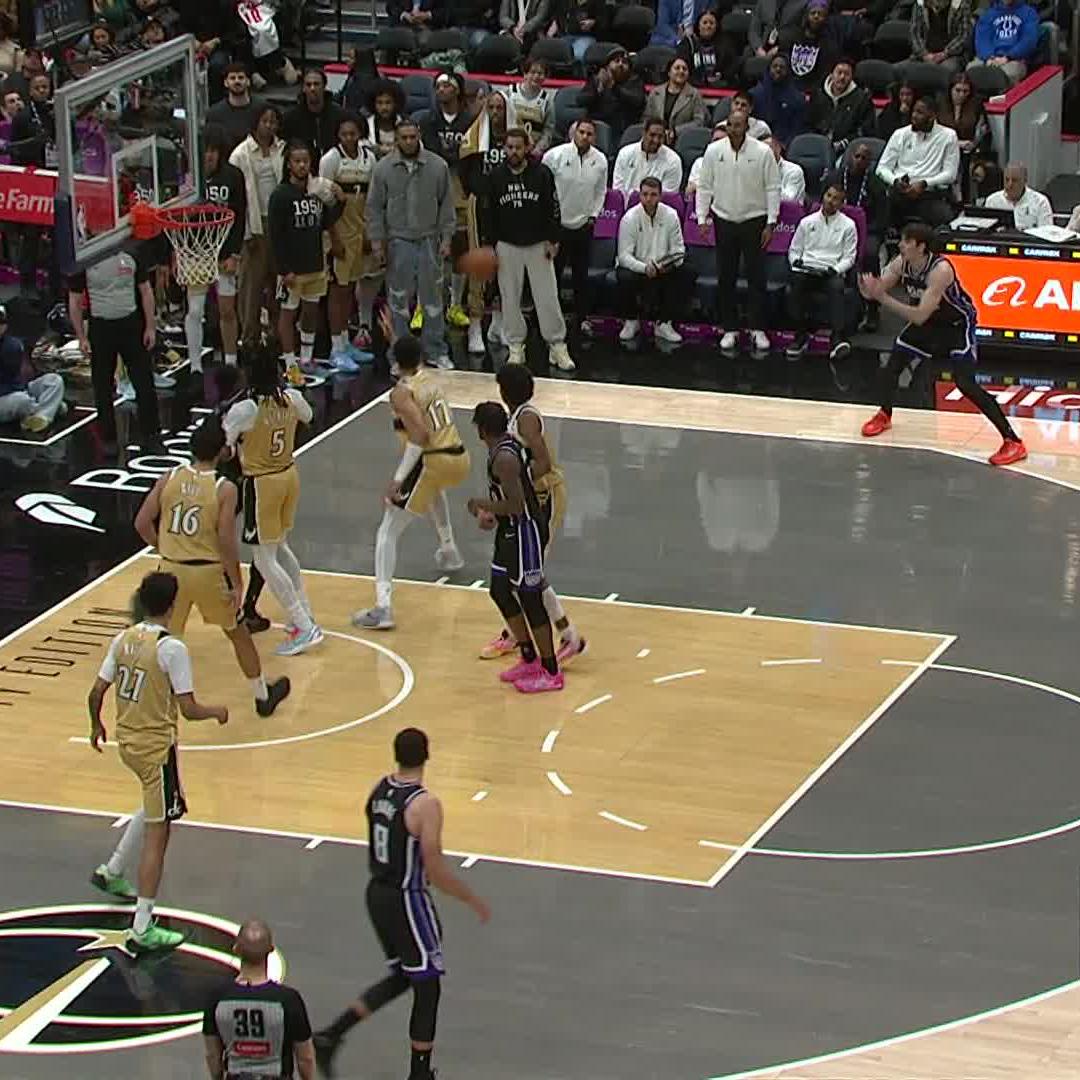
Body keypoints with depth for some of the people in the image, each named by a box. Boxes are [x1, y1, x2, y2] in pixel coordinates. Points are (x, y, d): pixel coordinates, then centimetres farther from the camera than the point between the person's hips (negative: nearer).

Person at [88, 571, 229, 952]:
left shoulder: (123, 639, -1)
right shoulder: (172, 648, -19)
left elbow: (96, 694, 3)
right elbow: (188, 709, -18)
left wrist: (96, 725, 23)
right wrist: (217, 712, 2)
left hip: (126, 740, 7)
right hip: (157, 745, -7)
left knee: (157, 808, 32)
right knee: (157, 834, -2)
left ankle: (111, 872, 40)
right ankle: (142, 929, -3)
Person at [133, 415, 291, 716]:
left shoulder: (170, 478, -3)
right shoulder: (225, 489, -12)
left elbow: (142, 523, -2)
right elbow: (226, 541, -15)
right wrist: (237, 584, -6)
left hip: (172, 570, 2)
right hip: (209, 571, -2)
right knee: (238, 632, 19)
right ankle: (263, 696, 34)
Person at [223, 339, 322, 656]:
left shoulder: (244, 409, -24)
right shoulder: (292, 398, -5)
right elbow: (307, 417, 18)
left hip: (261, 484, -7)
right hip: (289, 476, 7)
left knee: (265, 560, 2)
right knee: (280, 548, 26)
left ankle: (304, 628, -2)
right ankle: (305, 615, 30)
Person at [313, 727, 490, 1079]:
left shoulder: (379, 791, 1)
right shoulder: (425, 805, -23)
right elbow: (436, 872, -21)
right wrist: (474, 901, -9)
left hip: (377, 894, 8)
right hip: (407, 901, -8)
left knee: (401, 977, 23)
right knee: (427, 988, 9)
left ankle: (331, 1036, 15)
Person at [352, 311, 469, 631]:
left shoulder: (401, 393, -8)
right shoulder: (428, 378, 14)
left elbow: (420, 437, -21)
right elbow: (412, 363, 42)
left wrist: (398, 478, -21)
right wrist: (392, 338, 40)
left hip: (433, 460, -8)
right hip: (459, 458, 8)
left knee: (388, 531, -4)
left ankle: (383, 608, -18)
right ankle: (449, 551, 52)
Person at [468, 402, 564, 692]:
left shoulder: (504, 458, -25)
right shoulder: (507, 445, 7)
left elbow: (516, 505, -28)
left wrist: (481, 504, -15)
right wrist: (492, 513, 13)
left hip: (524, 533, -11)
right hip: (512, 531, 11)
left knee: (530, 600, -2)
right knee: (500, 592, 18)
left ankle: (551, 673, 9)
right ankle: (530, 660, 28)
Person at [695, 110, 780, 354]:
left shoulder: (762, 152, -7)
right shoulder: (714, 151, 0)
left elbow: (773, 188, -3)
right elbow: (704, 186, 6)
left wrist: (770, 223, -7)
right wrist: (701, 218, 0)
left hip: (754, 220, -2)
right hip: (724, 221, 2)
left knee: (756, 276, -1)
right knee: (725, 277, 6)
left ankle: (758, 329, 6)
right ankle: (729, 329, 14)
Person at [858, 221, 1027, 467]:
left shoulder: (940, 270, -36)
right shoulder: (901, 264, -15)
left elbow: (919, 317, -39)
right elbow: (879, 289, -4)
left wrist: (883, 297, -43)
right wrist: (869, 290, -29)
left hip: (957, 324, -7)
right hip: (929, 322, 7)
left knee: (965, 383, -19)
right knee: (894, 361, 9)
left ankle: (1013, 442, -19)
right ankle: (884, 416, 39)